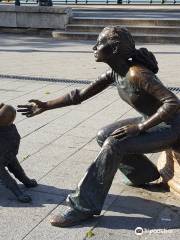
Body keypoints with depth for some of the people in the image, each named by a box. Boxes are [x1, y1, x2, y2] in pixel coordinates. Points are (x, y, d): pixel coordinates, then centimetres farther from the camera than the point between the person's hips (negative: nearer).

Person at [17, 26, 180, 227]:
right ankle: (145, 174, 22)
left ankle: (84, 206, -17)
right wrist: (46, 106, -3)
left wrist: (139, 127, -32)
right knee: (103, 136, 6)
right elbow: (81, 95, 1)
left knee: (113, 145, -24)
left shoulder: (137, 73, -29)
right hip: (152, 121, 9)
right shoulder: (114, 72, -3)